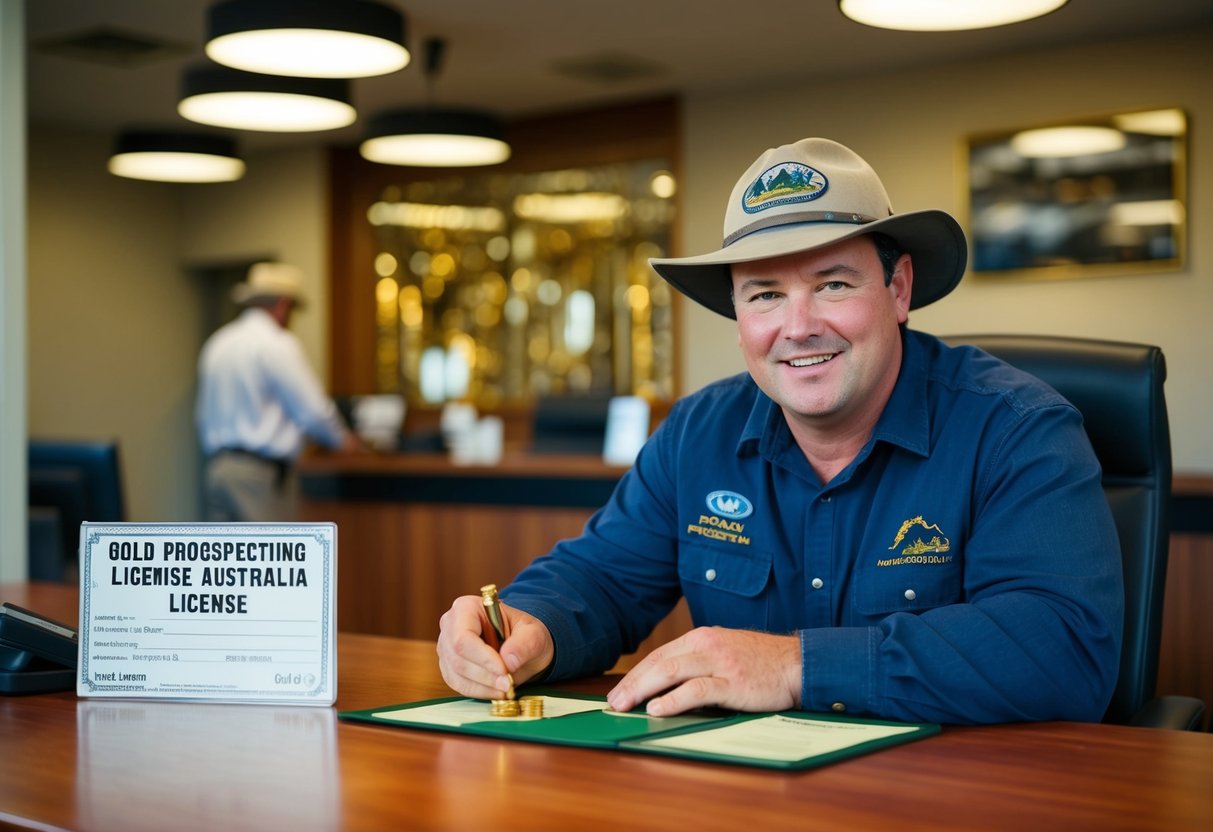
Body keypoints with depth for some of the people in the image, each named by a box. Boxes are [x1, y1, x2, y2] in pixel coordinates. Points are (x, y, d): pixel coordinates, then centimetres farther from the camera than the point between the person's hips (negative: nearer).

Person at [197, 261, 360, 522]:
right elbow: (313, 410, -11)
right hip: (262, 471, -8)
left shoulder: (216, 344, 14)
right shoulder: (277, 345, -10)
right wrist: (343, 439, 7)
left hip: (217, 467, 8)